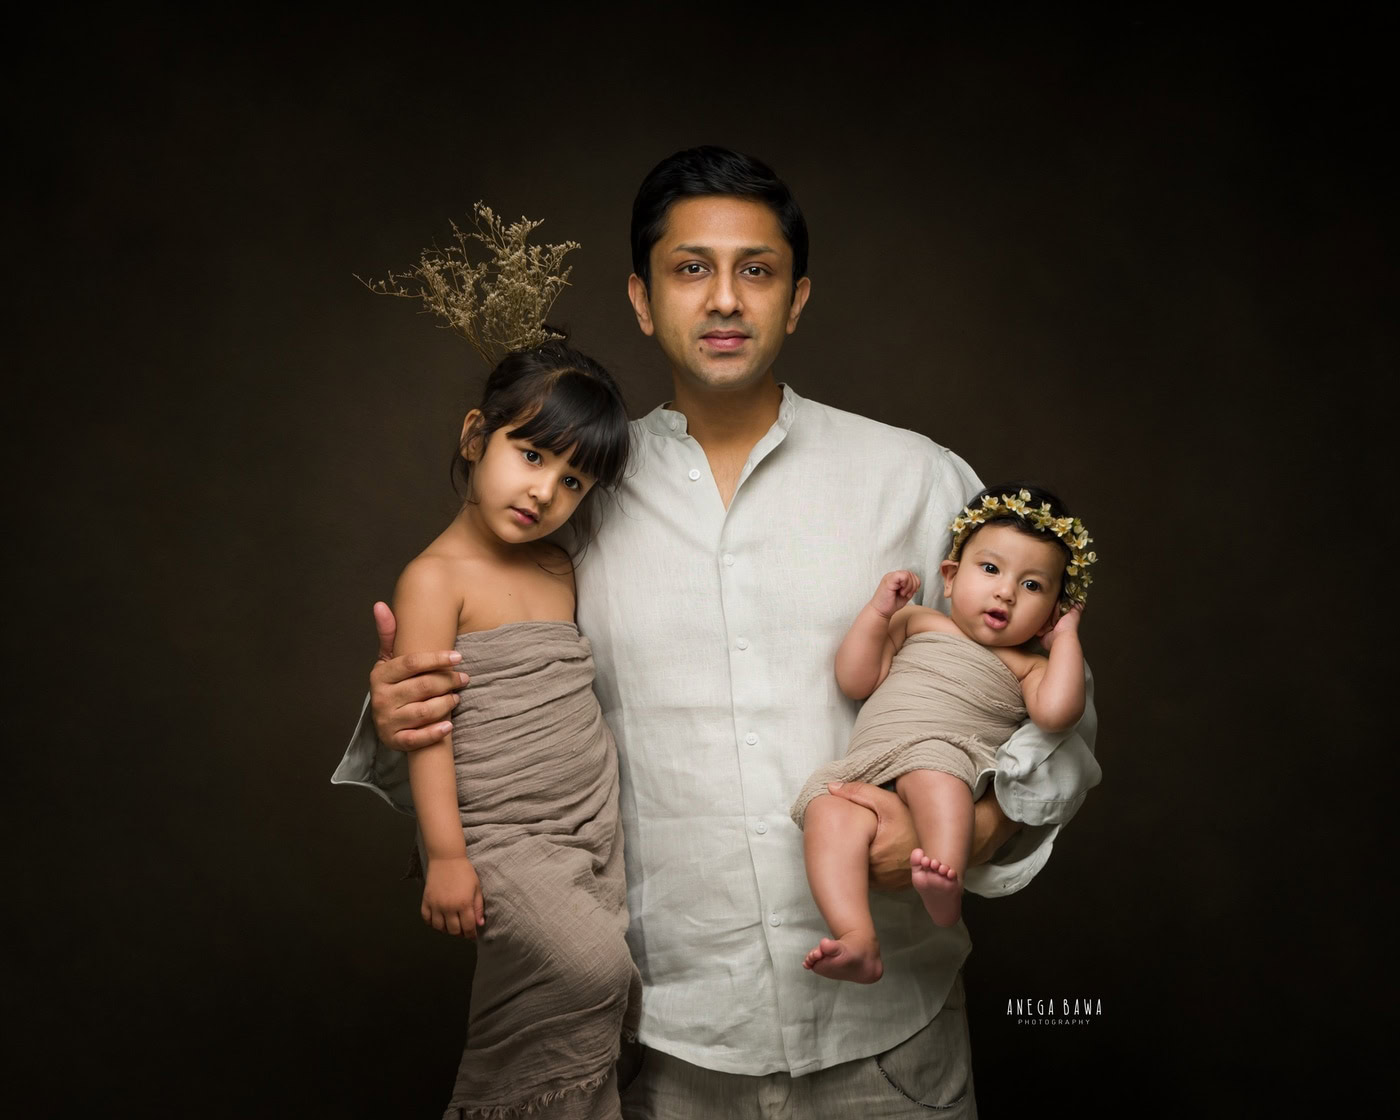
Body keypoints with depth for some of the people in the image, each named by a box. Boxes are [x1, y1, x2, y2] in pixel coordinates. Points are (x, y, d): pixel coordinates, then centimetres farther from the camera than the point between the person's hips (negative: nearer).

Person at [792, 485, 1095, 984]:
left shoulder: (1027, 666, 21)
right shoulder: (917, 623, 26)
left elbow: (1056, 712, -3)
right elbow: (855, 681, 17)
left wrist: (1066, 637, 9)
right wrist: (879, 610, 10)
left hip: (955, 760, -2)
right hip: (866, 770, 2)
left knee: (930, 766, -38)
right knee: (828, 811, -30)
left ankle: (946, 885, -52)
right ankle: (857, 939, -41)